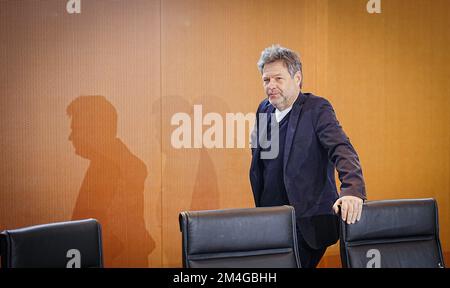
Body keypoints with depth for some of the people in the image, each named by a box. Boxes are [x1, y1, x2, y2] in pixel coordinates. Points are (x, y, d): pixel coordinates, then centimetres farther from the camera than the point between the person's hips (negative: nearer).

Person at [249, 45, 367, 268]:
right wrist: (260, 207, 14)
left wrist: (353, 190, -40)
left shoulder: (317, 108, -10)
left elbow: (342, 150, -23)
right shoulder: (264, 110, 9)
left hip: (308, 221, -5)